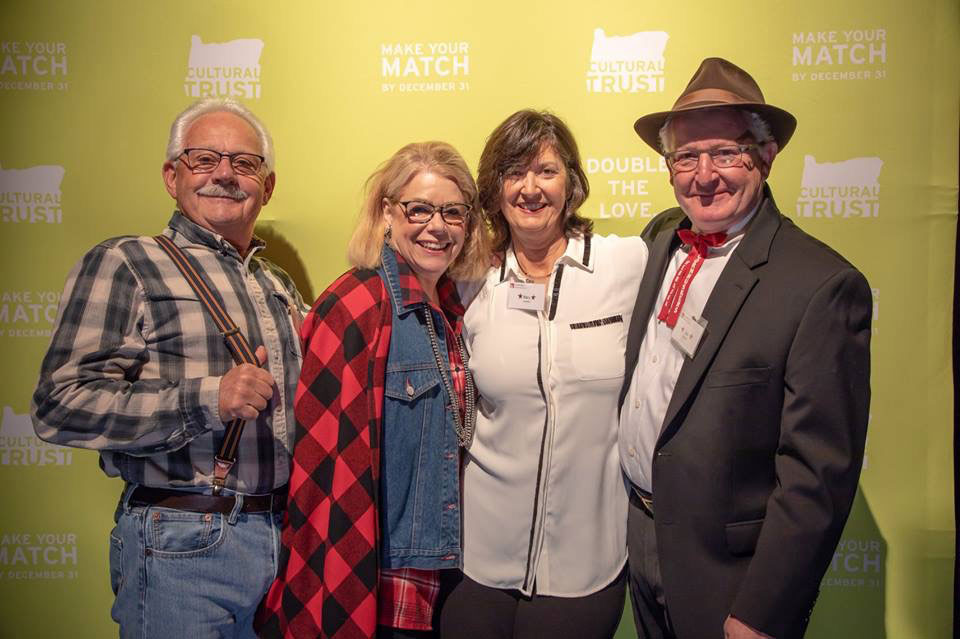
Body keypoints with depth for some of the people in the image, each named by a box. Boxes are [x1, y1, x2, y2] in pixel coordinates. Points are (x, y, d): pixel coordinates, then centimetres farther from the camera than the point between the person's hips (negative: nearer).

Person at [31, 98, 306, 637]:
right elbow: (61, 405, -15)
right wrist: (205, 398, -23)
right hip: (182, 547, -6)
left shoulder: (280, 286, 15)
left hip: (286, 539, 6)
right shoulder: (125, 265, -5)